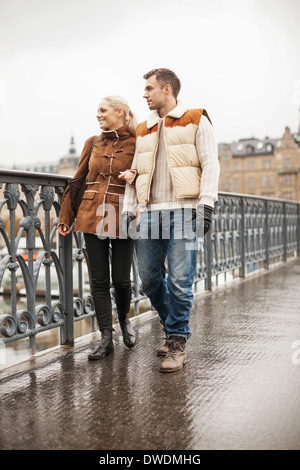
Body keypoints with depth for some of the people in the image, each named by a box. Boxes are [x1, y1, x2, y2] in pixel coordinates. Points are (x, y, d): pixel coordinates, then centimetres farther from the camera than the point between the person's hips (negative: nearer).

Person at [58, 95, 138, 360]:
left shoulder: (136, 144, -1)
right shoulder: (93, 143, 11)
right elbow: (77, 181, 14)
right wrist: (65, 216, 13)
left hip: (122, 220, -3)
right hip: (92, 218, 4)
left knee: (121, 279, 3)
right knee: (99, 281, 3)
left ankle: (124, 319, 34)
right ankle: (106, 338, 13)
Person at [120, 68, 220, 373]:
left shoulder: (196, 121, 7)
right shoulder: (143, 131, 22)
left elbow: (210, 164, -1)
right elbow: (134, 173, 21)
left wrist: (206, 203, -12)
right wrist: (128, 210, 12)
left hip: (183, 211, -5)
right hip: (150, 213, 6)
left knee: (179, 280, -8)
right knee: (149, 279, 5)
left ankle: (177, 342, 6)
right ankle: (174, 326, 27)